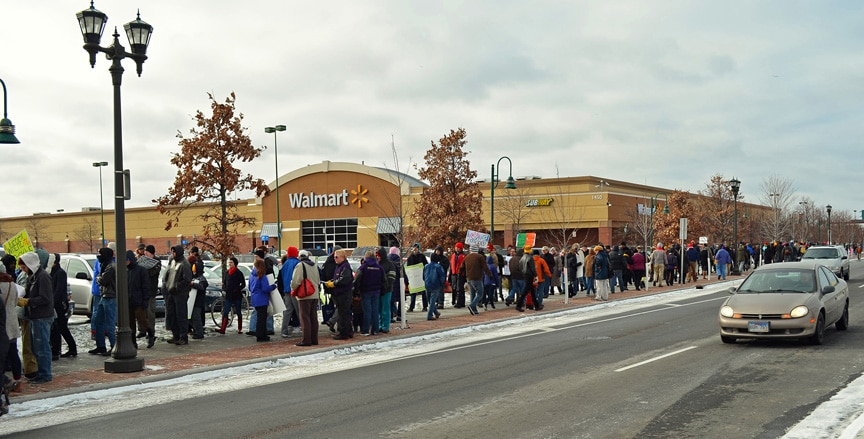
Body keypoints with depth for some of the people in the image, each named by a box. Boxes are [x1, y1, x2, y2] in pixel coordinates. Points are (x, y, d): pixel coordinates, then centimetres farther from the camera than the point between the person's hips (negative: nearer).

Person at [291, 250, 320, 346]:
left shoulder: (300, 265, -10)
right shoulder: (314, 265, 14)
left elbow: (296, 281, -15)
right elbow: (318, 280, 18)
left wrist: (293, 289, 1)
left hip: (304, 296, -7)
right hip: (315, 295, 7)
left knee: (305, 318, -3)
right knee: (313, 318, 11)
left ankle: (306, 340, -4)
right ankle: (314, 339, 14)